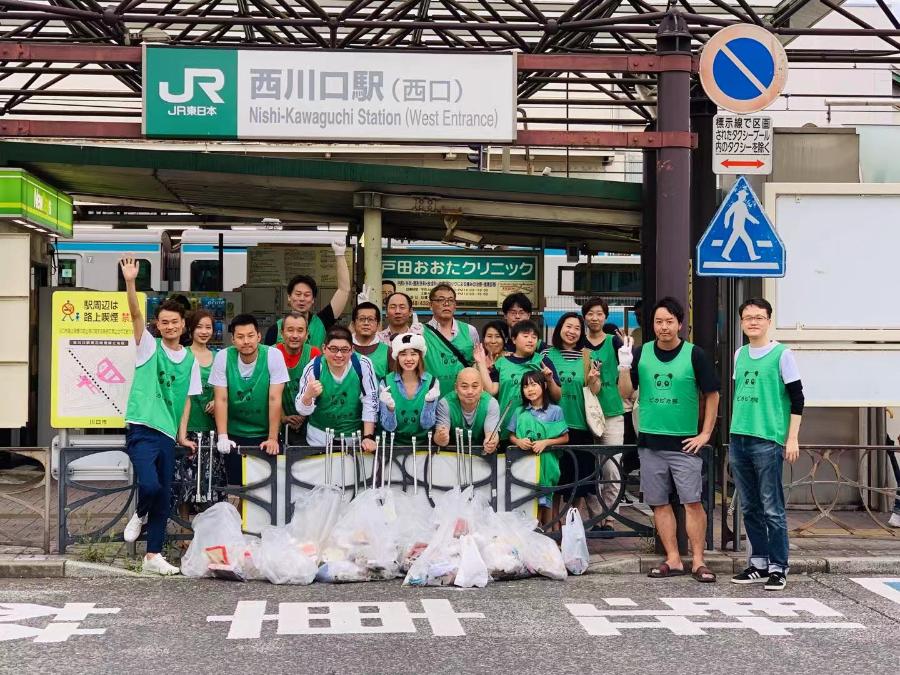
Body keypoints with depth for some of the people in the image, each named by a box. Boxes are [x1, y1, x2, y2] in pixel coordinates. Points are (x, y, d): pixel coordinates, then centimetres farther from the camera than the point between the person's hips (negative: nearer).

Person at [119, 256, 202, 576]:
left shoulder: (190, 360, 11)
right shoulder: (149, 347, 1)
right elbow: (136, 315, -14)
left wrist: (182, 434, 9)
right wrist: (130, 283, -28)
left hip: (167, 434, 5)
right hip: (141, 429, -5)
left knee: (164, 497, 8)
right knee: (150, 485, -23)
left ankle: (153, 556, 17)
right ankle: (139, 515, 12)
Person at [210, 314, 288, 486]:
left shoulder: (273, 355, -12)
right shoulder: (223, 357, -8)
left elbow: (274, 399, -13)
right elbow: (221, 400, -7)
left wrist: (272, 438, -14)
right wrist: (222, 438, -15)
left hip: (265, 434, -1)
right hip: (234, 434, 1)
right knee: (235, 485, 1)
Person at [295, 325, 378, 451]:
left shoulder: (363, 365, -15)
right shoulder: (313, 368, -15)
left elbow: (370, 402, -8)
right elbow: (303, 410, -12)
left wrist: (368, 437, -13)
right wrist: (308, 396, -33)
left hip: (354, 433, 0)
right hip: (319, 435, 0)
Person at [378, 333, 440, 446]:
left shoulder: (432, 382, -3)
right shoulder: (387, 383, -4)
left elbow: (427, 425, -3)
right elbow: (388, 427, -4)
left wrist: (429, 402, -18)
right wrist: (390, 408, -22)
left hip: (423, 444, 0)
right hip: (395, 444, 0)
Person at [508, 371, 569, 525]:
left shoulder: (555, 411, 1)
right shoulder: (519, 412, 8)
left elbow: (565, 438, 2)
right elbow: (511, 436, 12)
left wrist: (545, 442, -12)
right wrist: (519, 441, -10)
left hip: (546, 460, -2)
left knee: (545, 497, -1)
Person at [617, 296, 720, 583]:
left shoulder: (694, 355, -3)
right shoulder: (640, 353, 4)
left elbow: (712, 395, 3)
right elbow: (625, 393, 5)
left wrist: (705, 434, -2)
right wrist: (624, 366, -13)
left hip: (684, 442, -3)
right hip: (650, 441, 3)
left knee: (692, 502, -6)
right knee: (659, 503, 6)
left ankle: (698, 562, 1)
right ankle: (673, 560, 14)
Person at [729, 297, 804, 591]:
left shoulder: (782, 354, -4)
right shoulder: (740, 354, 14)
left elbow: (797, 399, -4)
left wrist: (792, 439, -9)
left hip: (768, 441, -6)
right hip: (738, 440, 6)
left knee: (772, 509, -4)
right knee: (750, 508, 11)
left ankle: (778, 568, 3)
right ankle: (759, 564, 20)